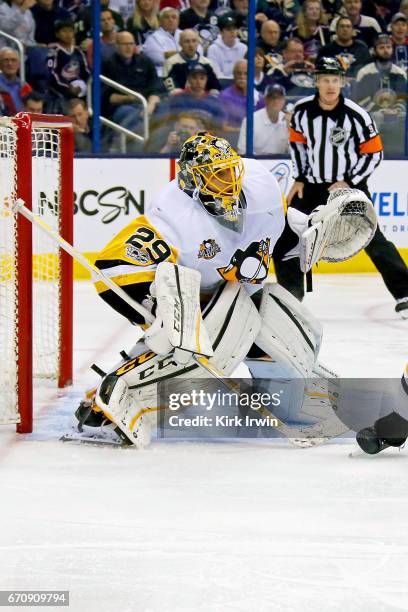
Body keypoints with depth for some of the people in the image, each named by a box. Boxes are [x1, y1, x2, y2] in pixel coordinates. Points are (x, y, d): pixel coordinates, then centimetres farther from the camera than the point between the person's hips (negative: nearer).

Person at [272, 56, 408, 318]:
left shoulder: (356, 115, -16)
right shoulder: (302, 110, -6)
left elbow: (374, 154, -9)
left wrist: (349, 183, -15)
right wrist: (299, 179, 8)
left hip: (349, 185, -4)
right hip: (312, 185, 4)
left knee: (372, 239, -9)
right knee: (286, 237, -1)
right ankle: (290, 294, 14)